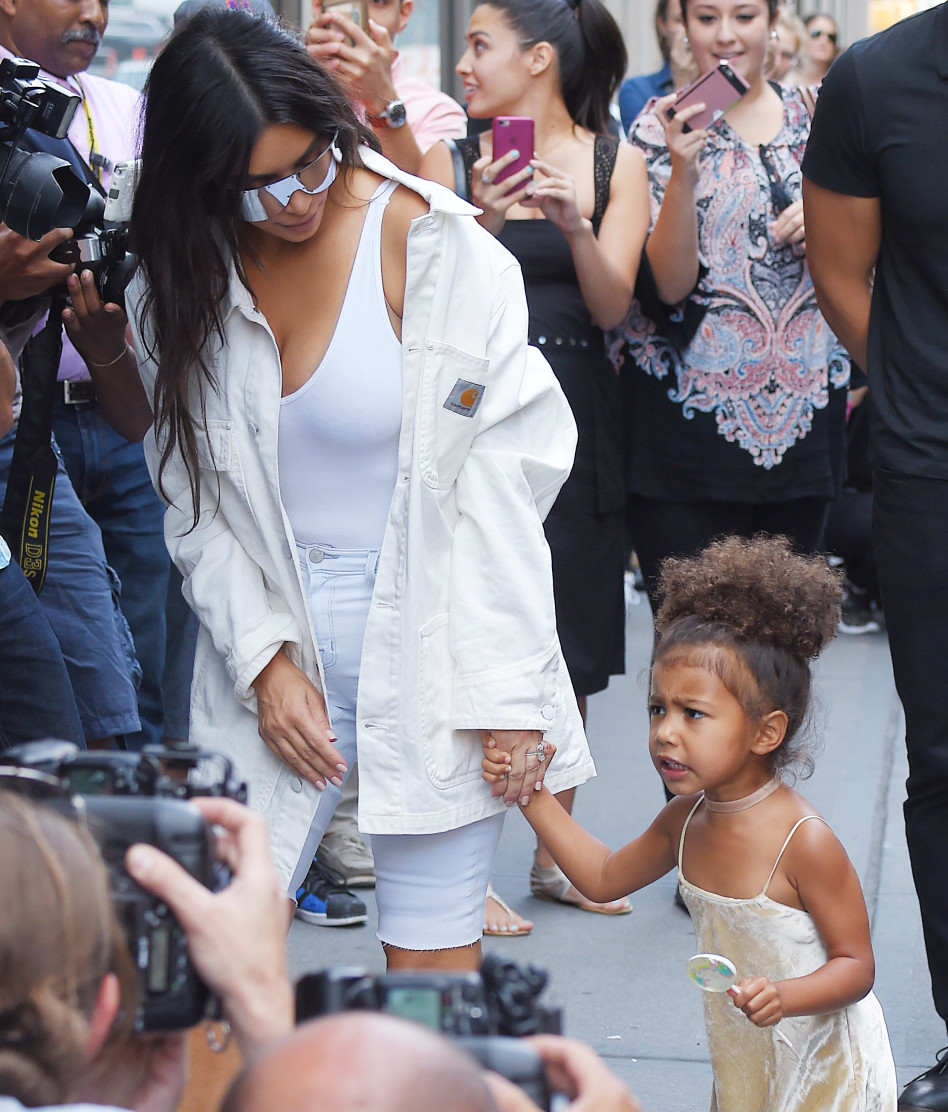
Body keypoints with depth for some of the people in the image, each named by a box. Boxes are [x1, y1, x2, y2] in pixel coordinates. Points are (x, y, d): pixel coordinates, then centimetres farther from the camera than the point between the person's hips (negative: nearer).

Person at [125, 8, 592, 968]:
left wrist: (508, 696, -12)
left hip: (428, 637, -3)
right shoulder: (182, 281, 3)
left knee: (432, 968, 0)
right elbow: (193, 500, 7)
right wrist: (263, 660, -5)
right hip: (269, 642, 3)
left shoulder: (432, 248, -9)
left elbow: (506, 476, -10)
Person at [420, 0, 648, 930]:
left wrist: (576, 226, -21)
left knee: (571, 645, 9)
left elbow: (612, 308, -4)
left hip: (576, 411, 2)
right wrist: (484, 223, -23)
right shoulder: (451, 158, 0)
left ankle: (555, 854, 23)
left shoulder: (615, 162, 3)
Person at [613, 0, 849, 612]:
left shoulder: (813, 117, 10)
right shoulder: (662, 129, -1)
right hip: (691, 413, -4)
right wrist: (683, 173, -25)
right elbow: (667, 286, -12)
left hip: (803, 414, 4)